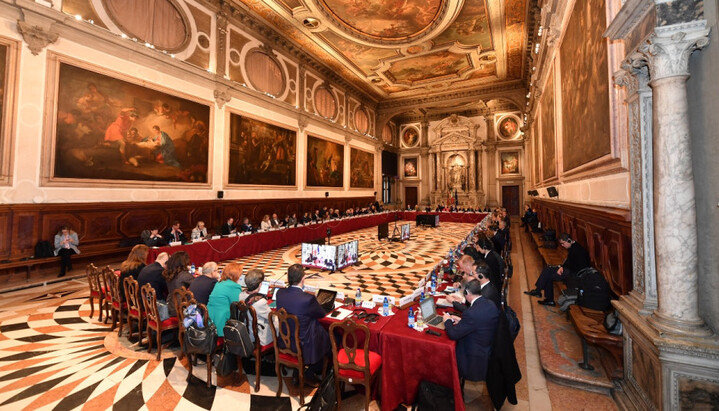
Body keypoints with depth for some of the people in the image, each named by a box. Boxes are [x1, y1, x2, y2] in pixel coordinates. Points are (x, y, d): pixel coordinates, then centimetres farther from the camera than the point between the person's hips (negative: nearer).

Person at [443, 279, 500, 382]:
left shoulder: (471, 313, -32)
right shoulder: (491, 305, -7)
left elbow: (453, 335, -23)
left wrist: (447, 320, -5)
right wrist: (461, 320, 9)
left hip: (475, 361, -8)